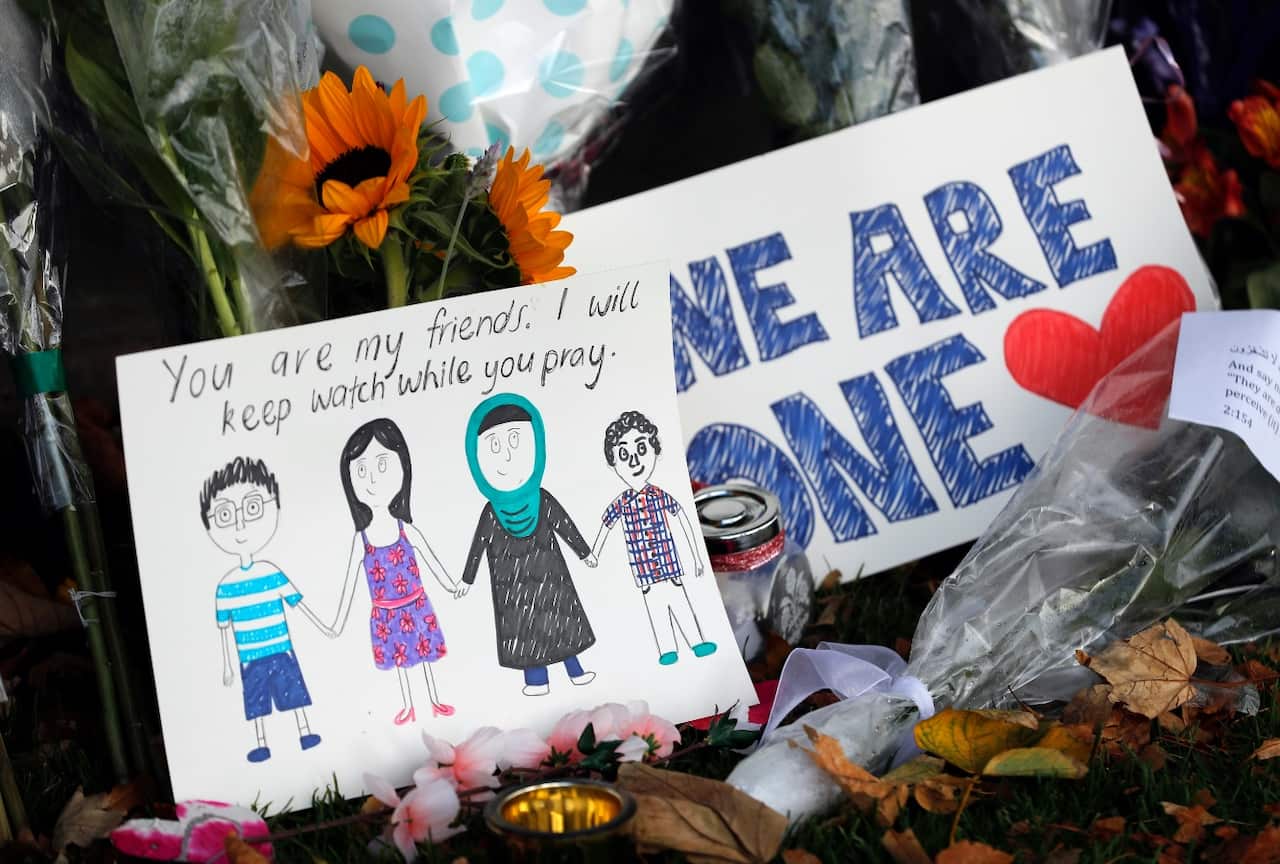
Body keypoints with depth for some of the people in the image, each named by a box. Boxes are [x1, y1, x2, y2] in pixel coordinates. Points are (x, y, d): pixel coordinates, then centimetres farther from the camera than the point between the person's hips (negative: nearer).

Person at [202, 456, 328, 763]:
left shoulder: (274, 574, -8)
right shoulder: (225, 586, -8)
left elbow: (297, 603, 3)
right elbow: (225, 627, 1)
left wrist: (322, 628, 9)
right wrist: (227, 665, 4)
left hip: (283, 651, 0)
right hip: (251, 658, 0)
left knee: (294, 689, 5)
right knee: (256, 698, 7)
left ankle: (305, 732, 17)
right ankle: (262, 744, 16)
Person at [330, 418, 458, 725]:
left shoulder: (406, 530, -13)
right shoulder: (361, 539, -13)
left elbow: (430, 560, 1)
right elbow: (350, 580, -3)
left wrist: (451, 587, 12)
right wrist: (340, 620, 0)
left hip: (416, 606, 0)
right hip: (386, 614, 0)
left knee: (425, 653, 12)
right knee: (398, 656, 14)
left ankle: (435, 702, 28)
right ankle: (408, 707, 30)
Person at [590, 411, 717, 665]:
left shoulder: (661, 496, -3)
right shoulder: (620, 504, -4)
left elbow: (684, 521, 6)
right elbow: (604, 530, 11)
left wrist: (696, 556, 8)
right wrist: (592, 558, 15)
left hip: (671, 564, 0)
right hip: (644, 570, 0)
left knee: (681, 603, 5)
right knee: (655, 606, 4)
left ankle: (697, 642, 12)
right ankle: (667, 650, 10)